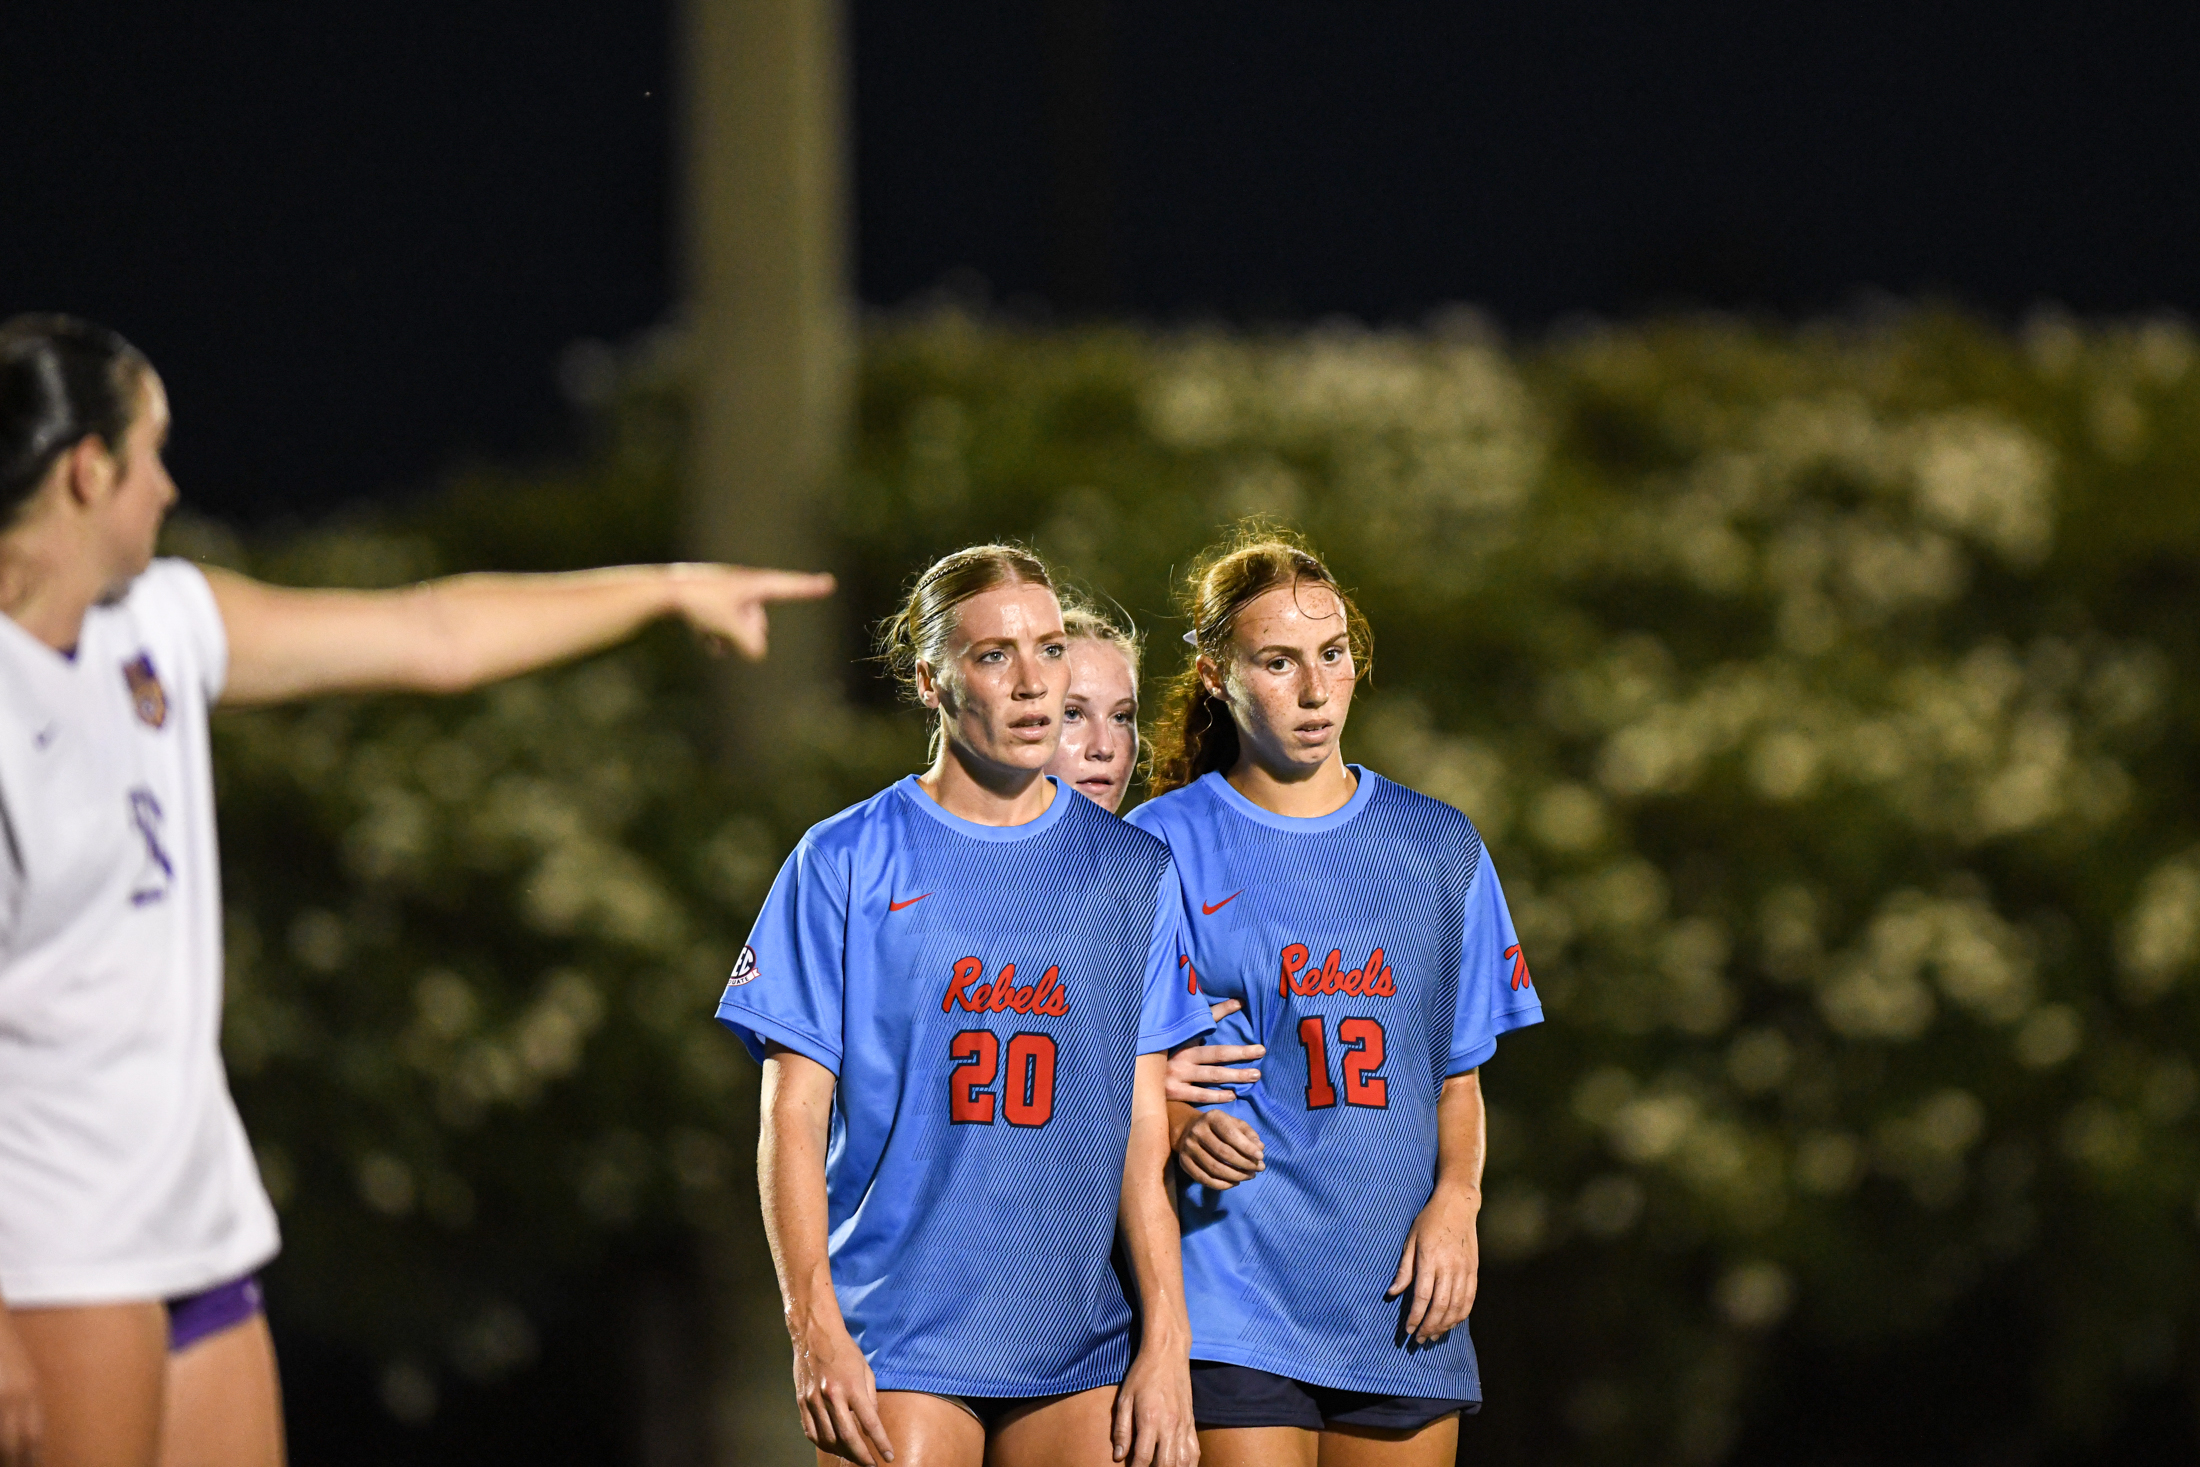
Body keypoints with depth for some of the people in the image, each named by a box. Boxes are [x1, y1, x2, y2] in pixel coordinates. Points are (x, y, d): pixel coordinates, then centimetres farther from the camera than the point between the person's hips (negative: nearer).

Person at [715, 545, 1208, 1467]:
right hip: (893, 1347, -2)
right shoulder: (845, 864, 2)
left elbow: (1144, 1128, 7)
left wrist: (1165, 1341, 0)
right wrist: (816, 1332, -10)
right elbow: (794, 1115, 0)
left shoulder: (1135, 872, 10)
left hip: (1076, 1353, 2)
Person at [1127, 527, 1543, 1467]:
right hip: (1239, 1302, -4)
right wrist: (1183, 1130, -20)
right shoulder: (1164, 846, 1)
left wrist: (1455, 1199, -1)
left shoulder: (1439, 848, 13)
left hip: (1402, 1305, 4)